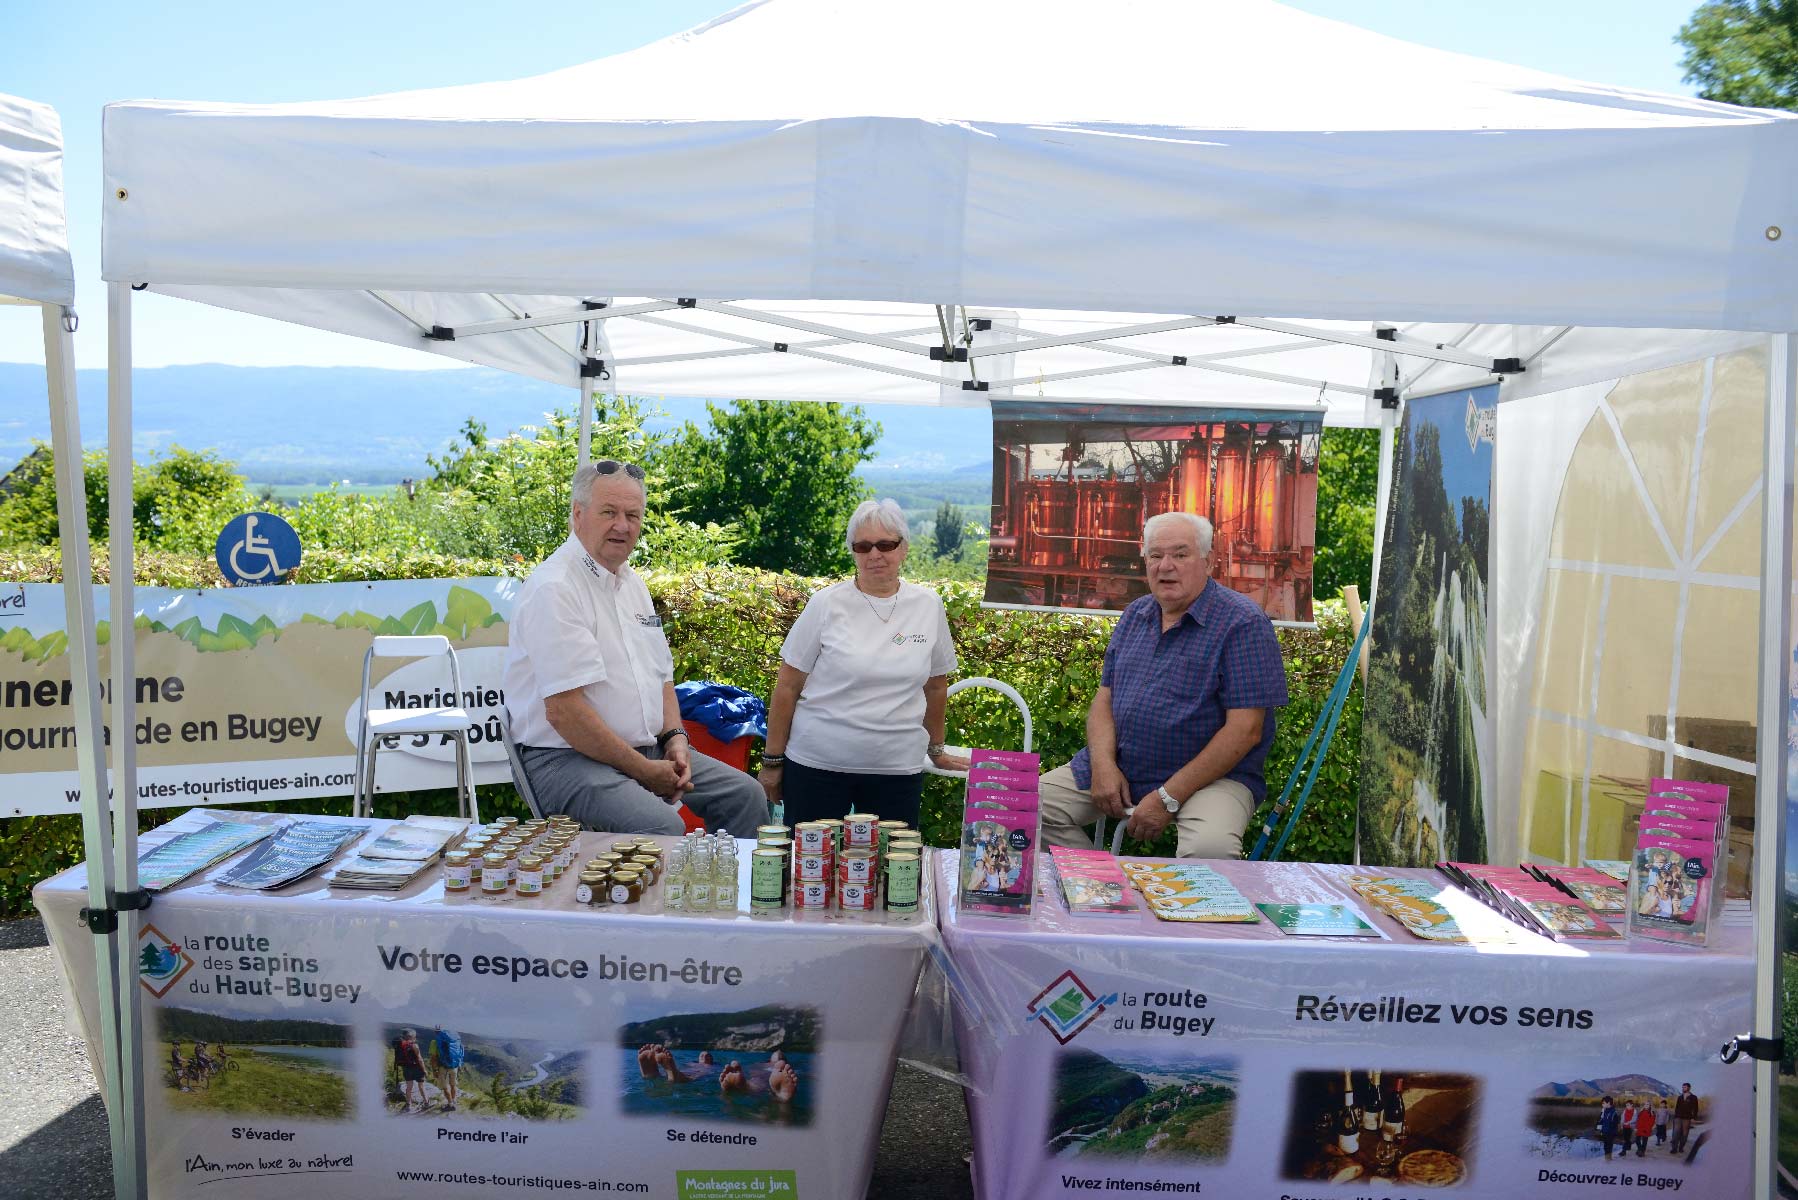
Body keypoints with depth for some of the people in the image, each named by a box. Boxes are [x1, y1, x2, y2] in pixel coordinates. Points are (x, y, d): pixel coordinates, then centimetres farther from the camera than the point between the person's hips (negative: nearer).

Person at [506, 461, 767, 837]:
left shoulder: (632, 583, 13)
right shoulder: (553, 589, -16)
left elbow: (662, 675, 20)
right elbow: (564, 711, -22)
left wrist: (675, 737, 1)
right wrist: (645, 771, -18)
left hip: (649, 749, 9)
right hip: (568, 758, -8)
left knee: (746, 795, 1)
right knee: (663, 827, -30)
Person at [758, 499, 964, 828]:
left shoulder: (929, 606, 3)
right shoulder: (826, 604, -4)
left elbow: (936, 685, 15)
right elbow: (788, 687, -1)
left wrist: (936, 750, 22)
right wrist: (772, 761, 0)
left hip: (898, 767, 2)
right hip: (817, 764, -2)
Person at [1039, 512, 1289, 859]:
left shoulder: (1243, 622, -12)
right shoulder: (1135, 614, 11)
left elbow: (1245, 729, -17)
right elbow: (1105, 698, 12)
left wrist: (1168, 798, -19)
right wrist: (1102, 764, -9)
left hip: (1211, 775, -6)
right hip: (1118, 767, 6)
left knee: (1210, 848, -35)